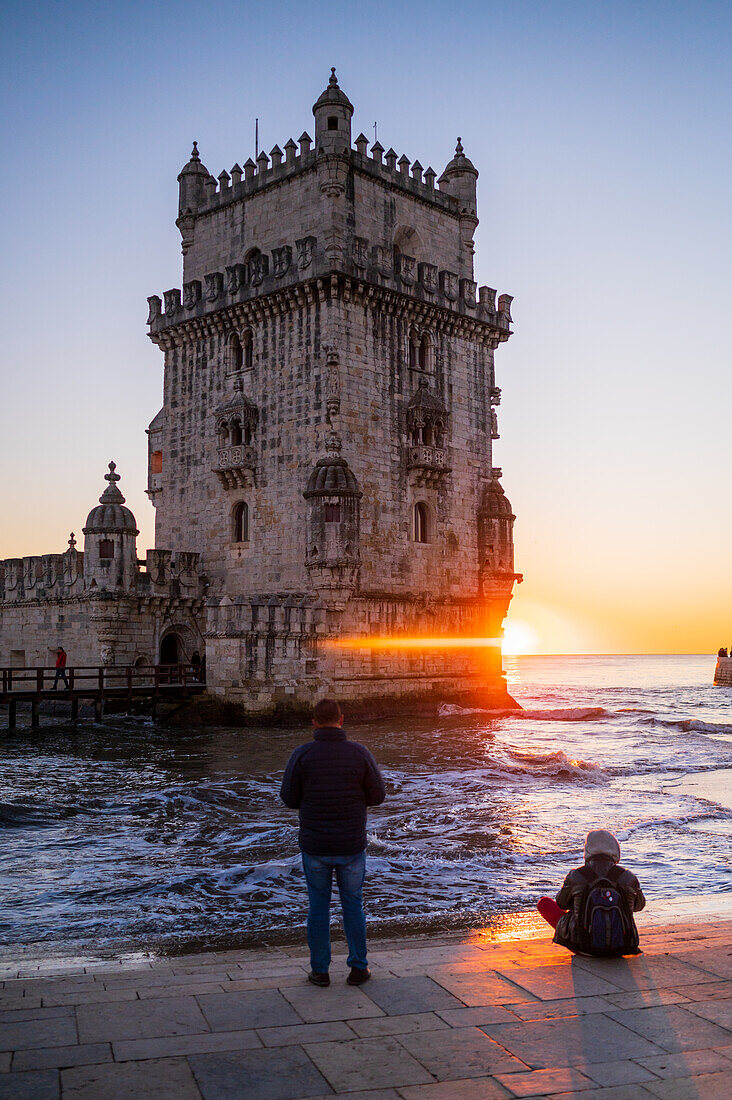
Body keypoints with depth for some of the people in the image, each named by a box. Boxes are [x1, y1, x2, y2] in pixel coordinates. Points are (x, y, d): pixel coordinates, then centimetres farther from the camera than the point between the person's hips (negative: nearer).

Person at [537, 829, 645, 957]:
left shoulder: (575, 877, -12)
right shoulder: (628, 877, -8)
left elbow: (561, 903, 9)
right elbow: (639, 905, 13)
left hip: (583, 947, -2)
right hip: (619, 949, 2)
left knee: (544, 903, 19)